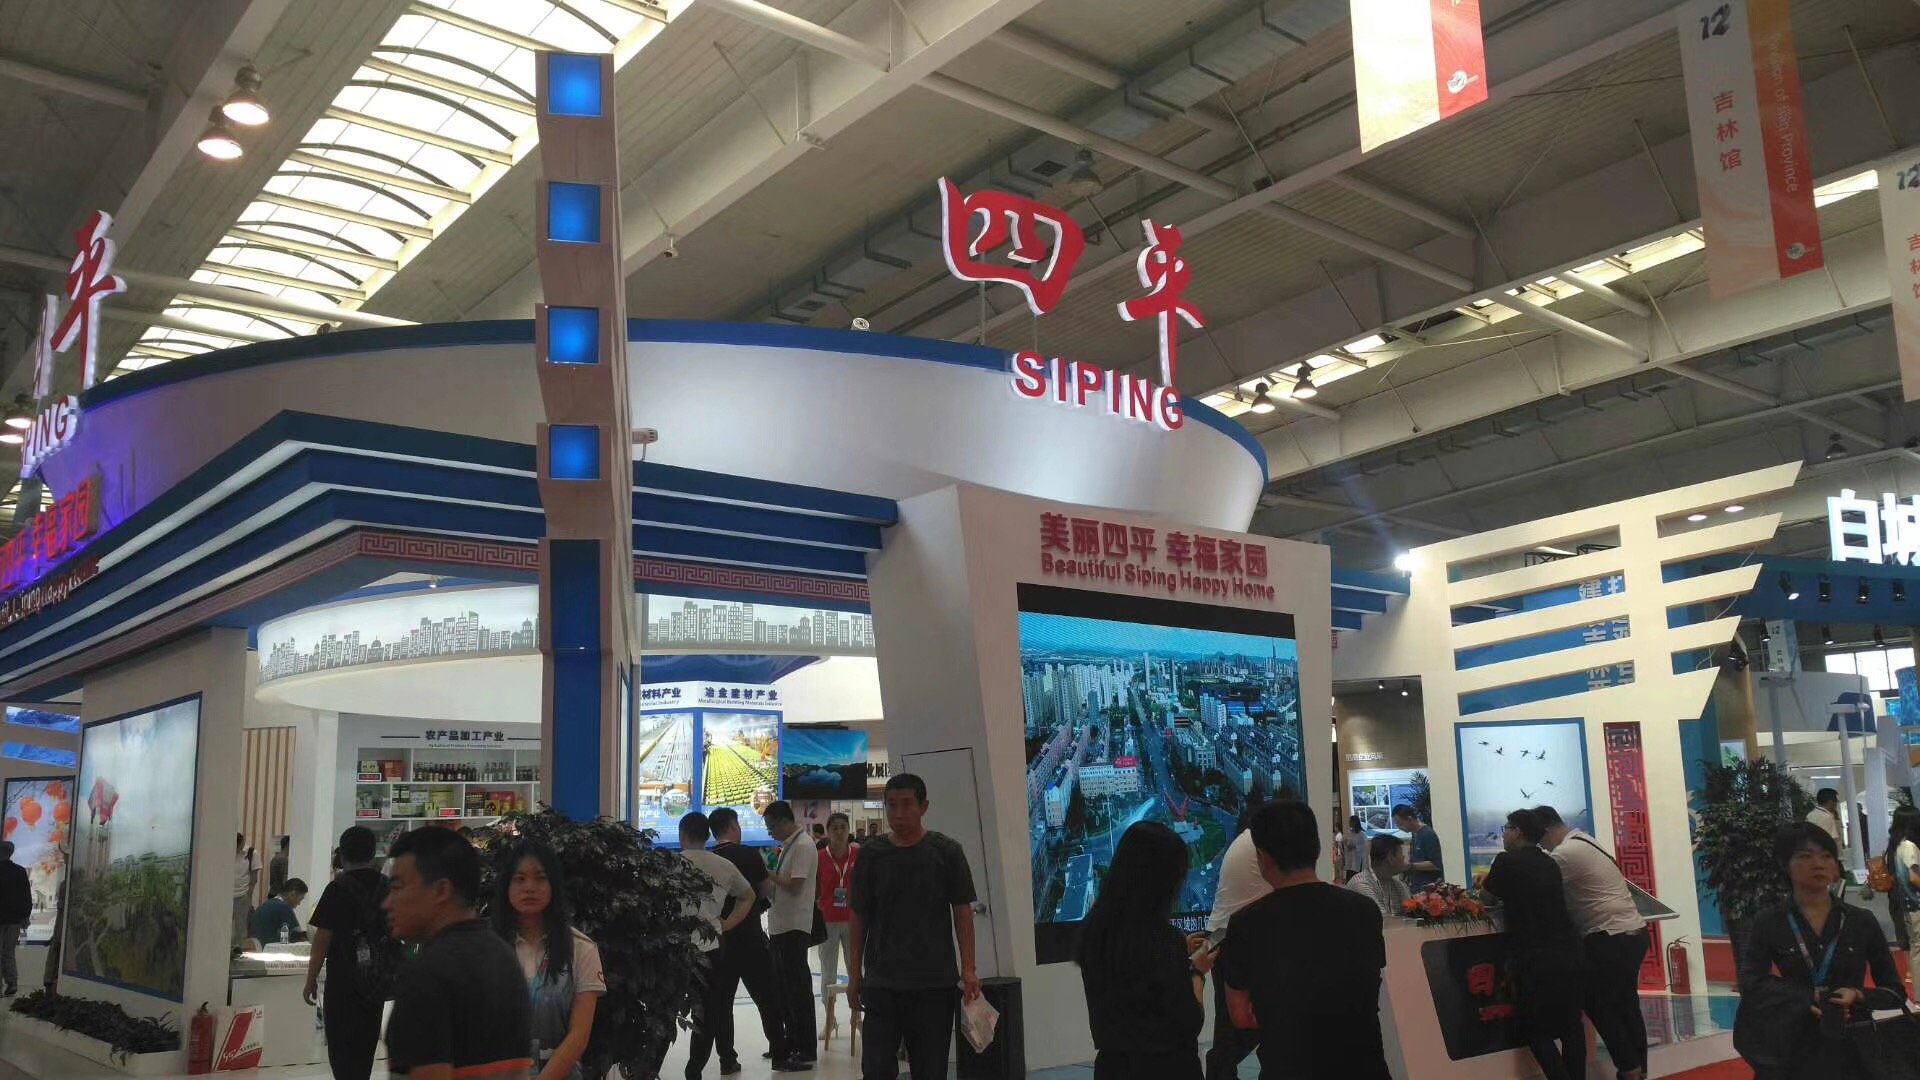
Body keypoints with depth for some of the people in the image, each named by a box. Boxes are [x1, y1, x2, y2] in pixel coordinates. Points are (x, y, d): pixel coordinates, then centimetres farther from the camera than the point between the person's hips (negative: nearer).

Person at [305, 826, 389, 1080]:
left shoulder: (338, 889, -10)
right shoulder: (387, 887, 4)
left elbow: (322, 940, -10)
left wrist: (311, 980, -3)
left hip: (343, 981, -5)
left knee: (341, 1047, 0)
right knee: (365, 1044, 17)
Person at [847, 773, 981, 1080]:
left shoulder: (947, 852, -1)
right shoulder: (870, 854, 2)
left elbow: (962, 912, 1)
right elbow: (858, 918, 7)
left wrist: (968, 969, -6)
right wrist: (854, 975, 5)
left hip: (935, 984, -1)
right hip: (881, 983, 1)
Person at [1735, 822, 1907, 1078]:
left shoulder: (1862, 921, 0)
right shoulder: (1767, 923, -4)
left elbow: (1895, 993, 4)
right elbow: (1751, 985, -14)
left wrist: (1857, 996, -15)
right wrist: (1806, 999, -25)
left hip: (1854, 1052, 1)